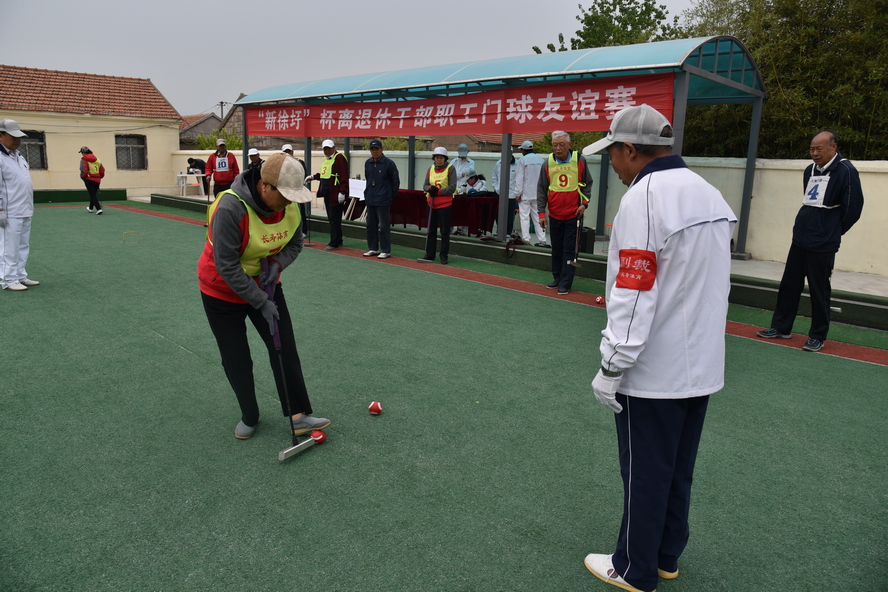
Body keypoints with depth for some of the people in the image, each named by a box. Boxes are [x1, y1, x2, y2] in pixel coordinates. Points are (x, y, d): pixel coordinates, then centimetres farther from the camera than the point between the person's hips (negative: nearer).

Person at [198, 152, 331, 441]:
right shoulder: (230, 209, -33)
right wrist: (261, 303, -28)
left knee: (285, 349, -1)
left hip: (265, 285, 5)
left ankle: (298, 416, 6)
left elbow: (294, 244, 2)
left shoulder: (290, 207, -14)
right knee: (236, 361, 5)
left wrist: (277, 264, -20)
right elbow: (227, 267, -30)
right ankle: (249, 418, 26)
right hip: (223, 291, -4)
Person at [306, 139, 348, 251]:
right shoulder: (326, 159, 18)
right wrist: (314, 176, 17)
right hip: (327, 194, 9)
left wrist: (342, 192, -23)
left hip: (335, 195, -9)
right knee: (331, 218, 14)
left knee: (334, 219, -6)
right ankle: (338, 241, 24)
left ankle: (334, 243, -1)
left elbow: (344, 177, -18)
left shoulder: (339, 158, -10)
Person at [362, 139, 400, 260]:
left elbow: (396, 181, -2)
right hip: (370, 200, 6)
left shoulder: (389, 163, -8)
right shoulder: (367, 163, 9)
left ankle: (386, 251, 2)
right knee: (371, 225, 12)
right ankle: (373, 249, 22)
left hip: (383, 201, -6)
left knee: (384, 226, -4)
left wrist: (392, 196, 2)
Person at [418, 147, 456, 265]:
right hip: (431, 204, 5)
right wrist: (430, 188, -11)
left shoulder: (450, 169, -4)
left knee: (445, 232, 2)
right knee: (431, 230, 9)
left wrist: (438, 192, -17)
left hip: (445, 204, -4)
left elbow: (452, 187, -9)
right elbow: (425, 185, 12)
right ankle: (429, 254, 17)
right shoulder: (430, 169, 10)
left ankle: (444, 256, 9)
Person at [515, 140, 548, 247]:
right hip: (538, 194, 5)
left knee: (524, 217, -1)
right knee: (538, 217, 7)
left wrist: (518, 193, -7)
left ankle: (526, 239, -4)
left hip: (525, 194, -5)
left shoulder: (522, 160, -7)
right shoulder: (542, 160, 8)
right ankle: (542, 240, 5)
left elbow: (519, 178, -9)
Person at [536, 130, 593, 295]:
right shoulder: (548, 164, 0)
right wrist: (541, 212, -1)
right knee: (556, 249, 12)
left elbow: (588, 183, 6)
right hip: (554, 215, 3)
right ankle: (557, 278, 26)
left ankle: (565, 284, 3)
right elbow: (541, 189, 3)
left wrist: (584, 203, -6)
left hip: (574, 214, -2)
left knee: (569, 250, -1)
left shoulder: (579, 161, -3)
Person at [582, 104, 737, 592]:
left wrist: (611, 367, -16)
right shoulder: (710, 194, 9)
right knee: (679, 470, 19)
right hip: (702, 368, 9)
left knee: (644, 474, 7)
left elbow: (634, 296, -23)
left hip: (653, 373, -8)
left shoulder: (644, 199, -19)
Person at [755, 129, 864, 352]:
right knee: (789, 284, 12)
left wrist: (832, 231, 1)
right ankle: (781, 327, 24)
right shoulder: (810, 171, 11)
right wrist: (808, 225, 15)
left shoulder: (846, 171, -11)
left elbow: (853, 209, -9)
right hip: (800, 239, 7)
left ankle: (818, 337, 13)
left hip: (823, 245, -7)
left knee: (819, 291, 1)